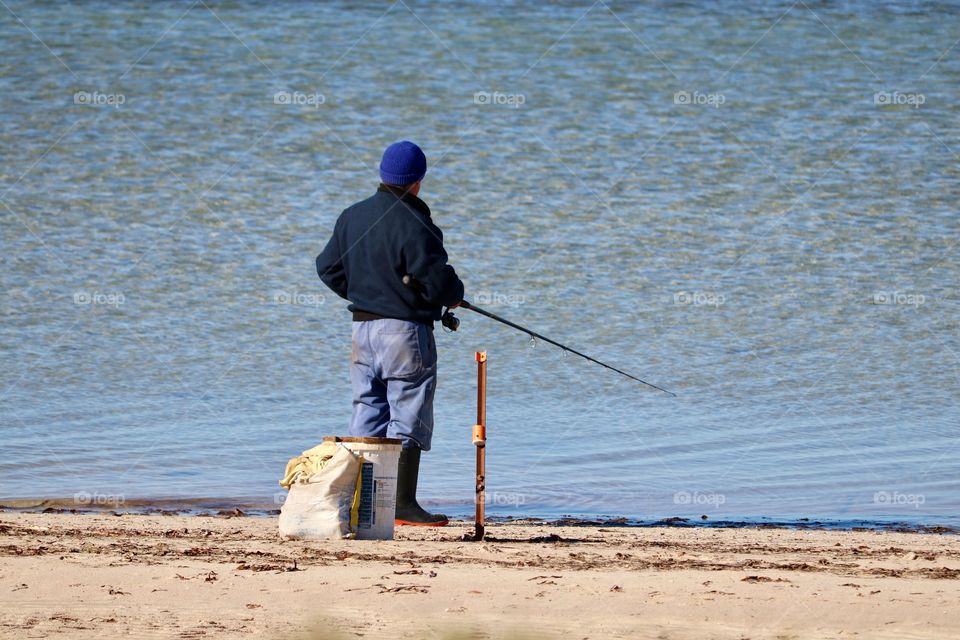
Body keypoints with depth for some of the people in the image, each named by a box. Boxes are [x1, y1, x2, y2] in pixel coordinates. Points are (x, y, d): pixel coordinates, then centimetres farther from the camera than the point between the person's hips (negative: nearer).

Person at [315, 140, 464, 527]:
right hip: (405, 330, -7)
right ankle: (403, 504, -4)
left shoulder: (352, 217, 7)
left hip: (362, 327, 7)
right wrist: (455, 295, 4)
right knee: (408, 418, -2)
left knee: (368, 415, 12)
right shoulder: (413, 225, -17)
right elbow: (438, 282, -18)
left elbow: (328, 269, 14)